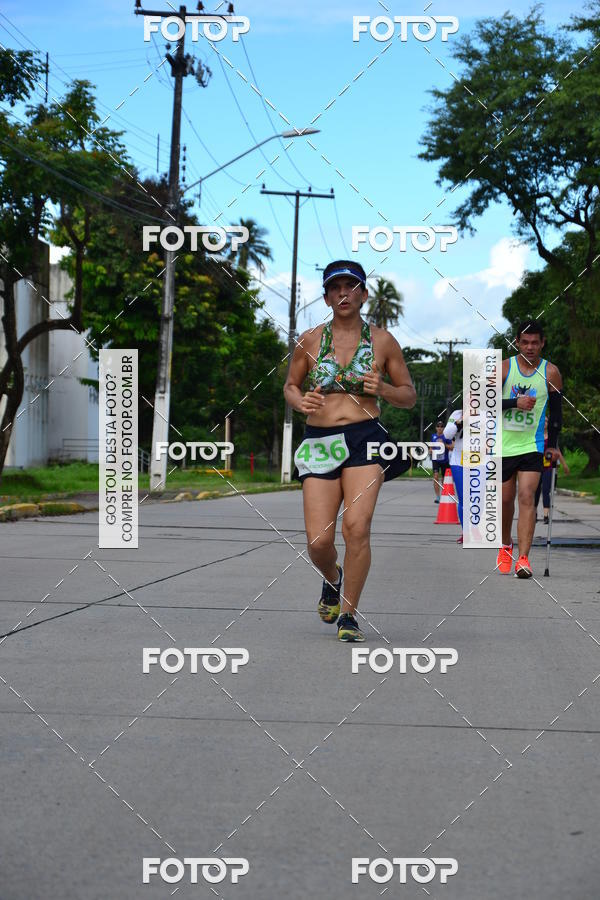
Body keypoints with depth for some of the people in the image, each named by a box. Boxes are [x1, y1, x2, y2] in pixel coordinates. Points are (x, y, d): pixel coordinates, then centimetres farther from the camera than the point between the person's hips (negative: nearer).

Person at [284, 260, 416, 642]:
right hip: (320, 442, 1)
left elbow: (409, 396, 12)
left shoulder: (383, 340, 6)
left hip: (365, 439, -1)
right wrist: (301, 401, -5)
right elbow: (290, 386, 19)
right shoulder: (310, 340, 7)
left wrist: (382, 388, -9)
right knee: (319, 541, -7)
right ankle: (332, 578, 29)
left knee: (356, 525, -20)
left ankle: (349, 613, -4)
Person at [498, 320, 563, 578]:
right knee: (505, 499, 11)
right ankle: (505, 546, 36)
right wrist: (515, 402, -23)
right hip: (504, 444, 1)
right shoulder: (504, 368, -3)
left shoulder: (550, 373, -2)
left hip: (532, 446, -1)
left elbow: (556, 411, 6)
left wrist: (552, 445, 2)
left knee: (527, 497, -15)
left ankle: (523, 558, -19)